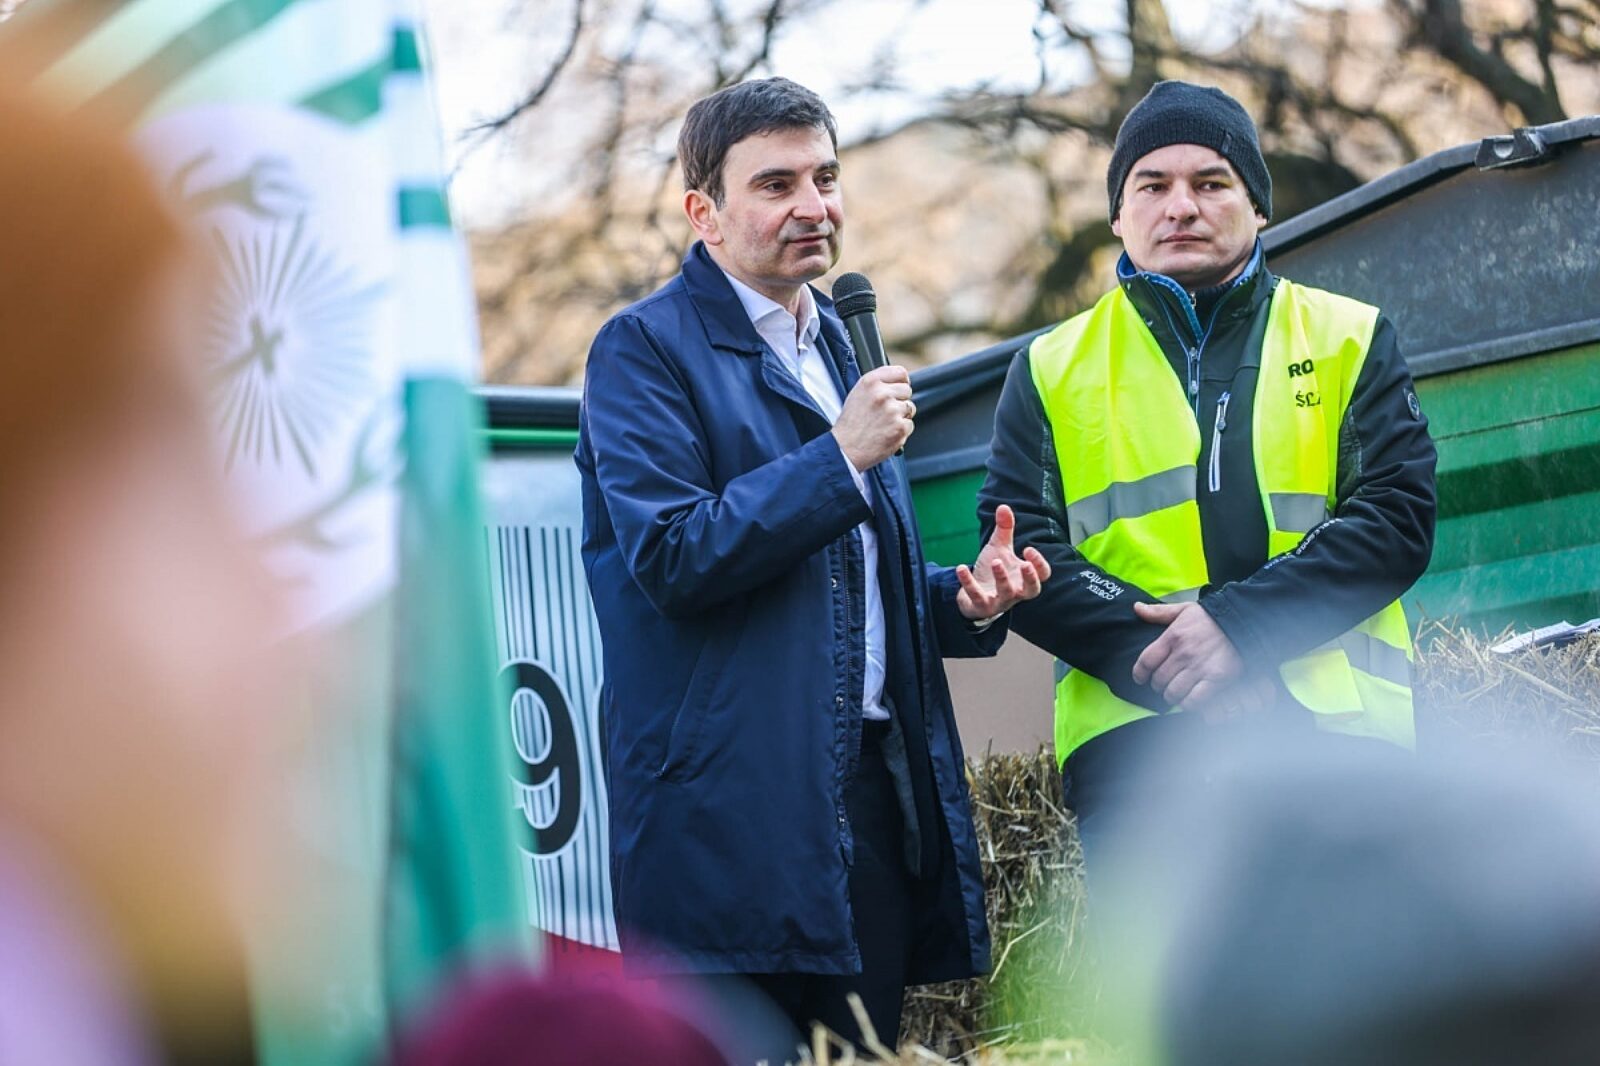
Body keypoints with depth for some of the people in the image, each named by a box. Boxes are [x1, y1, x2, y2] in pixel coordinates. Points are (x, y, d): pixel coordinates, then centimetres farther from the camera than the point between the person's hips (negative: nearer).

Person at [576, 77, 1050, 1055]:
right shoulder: (646, 350, -4)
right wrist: (840, 456, -16)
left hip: (876, 789, 8)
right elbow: (669, 558, -15)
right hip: (736, 808, -8)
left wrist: (963, 598, 8)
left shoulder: (837, 349, 22)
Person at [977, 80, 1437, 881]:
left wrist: (1239, 624, -12)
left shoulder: (1349, 339, 16)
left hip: (1340, 725, 0)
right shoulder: (1053, 368, 17)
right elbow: (1021, 549, 5)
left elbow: (1397, 516, 3)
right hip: (1135, 734, 0)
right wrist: (1161, 655, -11)